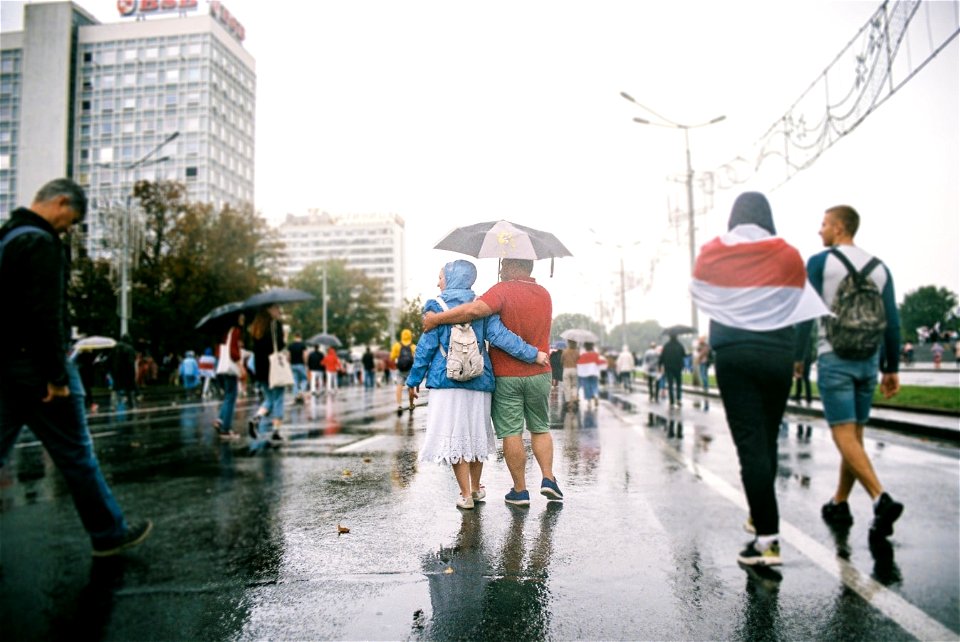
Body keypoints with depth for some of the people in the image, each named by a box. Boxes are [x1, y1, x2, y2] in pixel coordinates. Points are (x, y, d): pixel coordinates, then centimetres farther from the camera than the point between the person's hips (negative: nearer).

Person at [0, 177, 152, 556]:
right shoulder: (41, 242, -14)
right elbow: (45, 314, -21)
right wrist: (56, 375, -19)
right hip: (34, 363, -9)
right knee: (76, 454, 1)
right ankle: (109, 533, 13)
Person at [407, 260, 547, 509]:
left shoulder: (436, 306, -2)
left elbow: (426, 346, -3)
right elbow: (499, 336, -7)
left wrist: (414, 379, 5)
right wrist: (532, 353, -3)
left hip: (446, 380, -3)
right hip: (479, 381, 4)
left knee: (454, 436, 3)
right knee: (476, 434, 17)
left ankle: (466, 495, 5)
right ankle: (476, 489, 31)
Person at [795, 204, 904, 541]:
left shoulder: (820, 262, -3)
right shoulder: (879, 268, 11)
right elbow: (892, 322, 9)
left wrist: (796, 356, -1)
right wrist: (892, 368, 13)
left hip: (834, 358, -5)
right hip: (869, 359, 6)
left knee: (844, 435, -6)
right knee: (855, 434, 12)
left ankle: (881, 499, -22)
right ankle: (839, 505, 21)